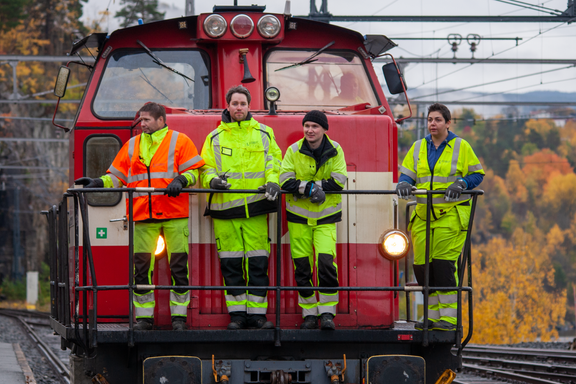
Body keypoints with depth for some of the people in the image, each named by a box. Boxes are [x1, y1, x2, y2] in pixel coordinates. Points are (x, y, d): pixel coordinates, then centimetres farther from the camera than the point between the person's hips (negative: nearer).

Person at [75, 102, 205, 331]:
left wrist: (181, 180, -18)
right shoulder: (132, 145, 17)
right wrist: (99, 183, 1)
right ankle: (144, 317, 3)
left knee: (178, 265, -2)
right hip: (143, 217, 3)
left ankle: (179, 316, 3)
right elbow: (118, 175, 17)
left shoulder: (179, 141, 7)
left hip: (174, 214, -3)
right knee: (141, 266, -2)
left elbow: (194, 171, 2)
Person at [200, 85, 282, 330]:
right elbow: (206, 167, 9)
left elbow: (274, 162, 8)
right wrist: (212, 179, -14)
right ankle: (237, 314, 5)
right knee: (231, 264, 0)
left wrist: (272, 181, -12)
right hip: (225, 209, 0)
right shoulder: (214, 138, 12)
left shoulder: (264, 134, 13)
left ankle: (257, 313, 1)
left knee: (258, 263, -3)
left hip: (256, 208, 0)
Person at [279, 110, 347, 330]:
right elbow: (286, 182, -9)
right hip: (299, 216, 1)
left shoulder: (335, 151, -2)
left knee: (326, 261, -15)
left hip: (326, 216, -1)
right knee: (302, 266, 0)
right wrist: (311, 188, -22)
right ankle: (309, 314, 10)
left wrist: (312, 185, -16)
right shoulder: (294, 151, -2)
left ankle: (327, 312, -7)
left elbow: (339, 181, -9)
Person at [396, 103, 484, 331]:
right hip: (423, 215, 5)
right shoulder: (418, 148, 14)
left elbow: (477, 174, 4)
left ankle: (449, 317, -10)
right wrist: (404, 184, -10)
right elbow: (407, 173, 13)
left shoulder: (461, 147, 2)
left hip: (452, 214, -5)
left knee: (444, 263, -14)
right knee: (422, 265, 0)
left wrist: (460, 184, -15)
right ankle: (433, 315, 11)